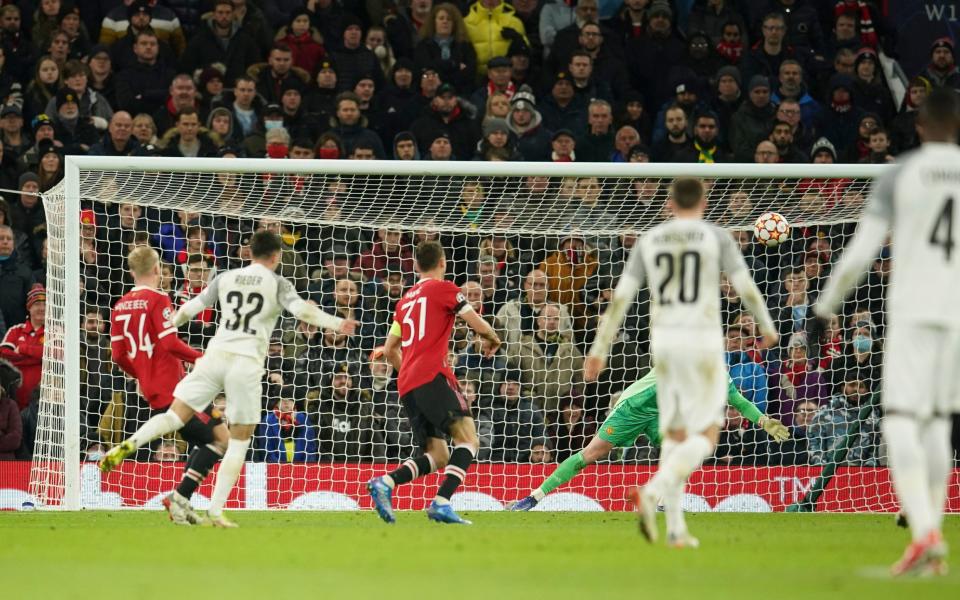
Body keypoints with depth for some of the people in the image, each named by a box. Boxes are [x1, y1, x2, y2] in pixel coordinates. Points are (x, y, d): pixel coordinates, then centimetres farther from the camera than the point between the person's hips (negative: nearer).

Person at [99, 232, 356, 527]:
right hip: (247, 362, -3)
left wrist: (170, 324, 32)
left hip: (216, 355, 3)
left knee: (175, 416, 1)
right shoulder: (277, 284, 5)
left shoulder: (225, 279, 14)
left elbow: (192, 307, 17)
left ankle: (129, 444, -28)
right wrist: (337, 324, -11)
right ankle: (216, 511, 0)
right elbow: (301, 309, -11)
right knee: (239, 442, 7)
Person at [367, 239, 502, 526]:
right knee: (468, 440, -11)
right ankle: (441, 503, -29)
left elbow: (389, 350, 27)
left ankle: (385, 483, -11)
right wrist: (492, 339, 19)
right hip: (432, 376, -8)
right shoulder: (443, 288, 3)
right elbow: (477, 324, -3)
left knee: (438, 457, 9)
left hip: (407, 385, 8)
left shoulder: (406, 299, 24)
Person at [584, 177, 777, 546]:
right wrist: (767, 326, 15)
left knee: (676, 433, 16)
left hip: (664, 340, 4)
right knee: (706, 436, -1)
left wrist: (599, 350, 5)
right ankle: (652, 494, -28)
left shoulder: (649, 241, 6)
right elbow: (747, 289, -5)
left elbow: (620, 297, 2)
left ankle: (675, 527, 9)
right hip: (702, 341, -4)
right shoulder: (717, 238, -4)